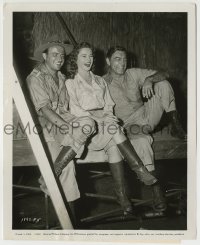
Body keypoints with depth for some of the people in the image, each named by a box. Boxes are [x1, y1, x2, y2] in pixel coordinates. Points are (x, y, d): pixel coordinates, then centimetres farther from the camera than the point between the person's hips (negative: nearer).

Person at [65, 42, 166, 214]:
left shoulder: (100, 81, 26)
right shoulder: (70, 83, 11)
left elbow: (109, 105, 18)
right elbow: (74, 109, -3)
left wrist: (107, 116, -6)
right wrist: (96, 118, -17)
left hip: (104, 121, 3)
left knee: (113, 144, -30)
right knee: (114, 130, -33)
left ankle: (121, 194, -32)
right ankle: (141, 171, -31)